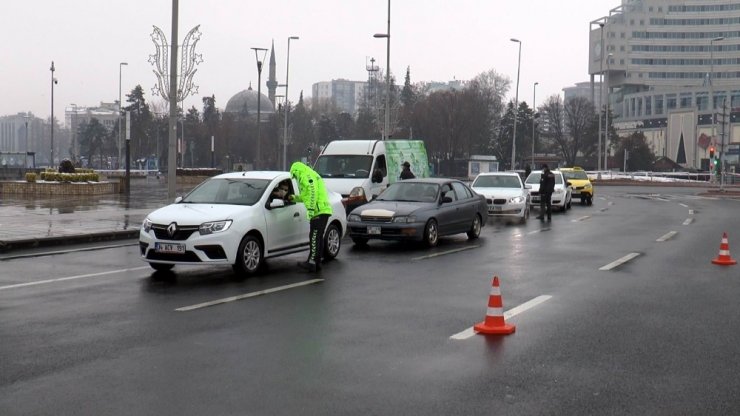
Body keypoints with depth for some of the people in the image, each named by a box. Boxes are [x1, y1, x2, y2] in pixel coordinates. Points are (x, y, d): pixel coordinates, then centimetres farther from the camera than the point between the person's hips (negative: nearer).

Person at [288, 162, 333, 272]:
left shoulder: (307, 177, -6)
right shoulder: (312, 176, 28)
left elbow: (313, 194, -19)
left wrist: (311, 210, -22)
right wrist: (295, 198, 42)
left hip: (319, 211, -11)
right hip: (323, 210, 11)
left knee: (315, 237, -13)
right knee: (318, 238, 12)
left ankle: (312, 262, -16)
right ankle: (317, 263, 15)